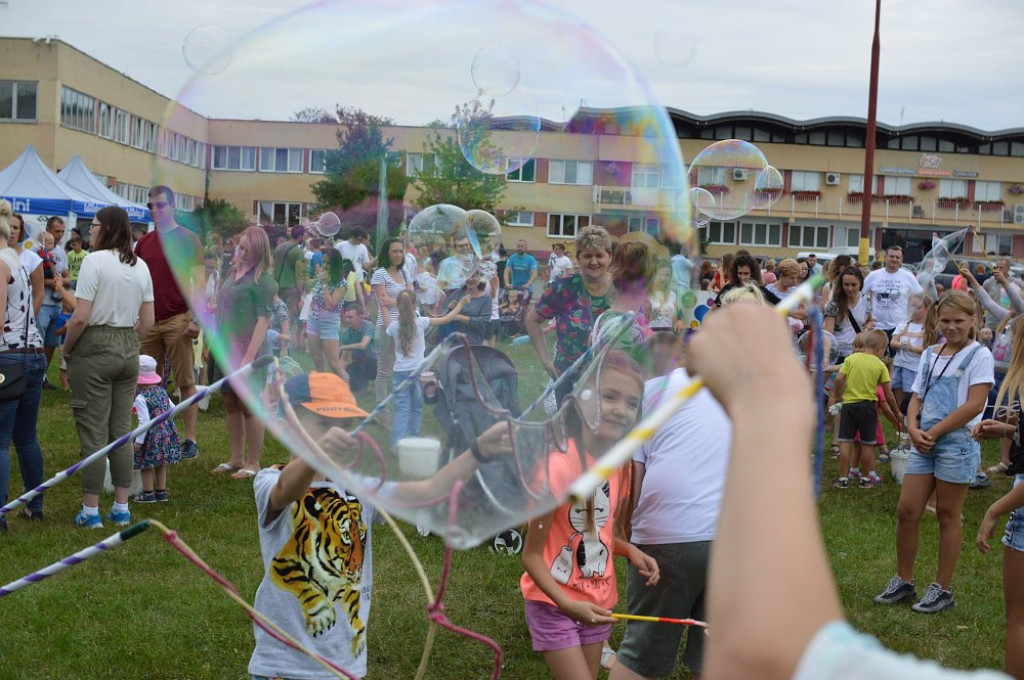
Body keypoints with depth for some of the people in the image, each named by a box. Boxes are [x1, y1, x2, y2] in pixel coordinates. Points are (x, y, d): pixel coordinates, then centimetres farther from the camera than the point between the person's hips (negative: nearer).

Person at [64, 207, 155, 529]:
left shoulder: (95, 261, -12)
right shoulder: (141, 266, 8)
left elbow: (81, 317, -17)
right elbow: (148, 321, 10)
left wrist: (66, 349, -4)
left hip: (95, 348, -6)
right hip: (129, 351, 6)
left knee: (93, 433, 0)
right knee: (122, 431, 11)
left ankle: (90, 511, 6)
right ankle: (121, 508, 15)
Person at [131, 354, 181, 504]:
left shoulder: (141, 398, -17)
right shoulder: (162, 392, 5)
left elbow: (144, 422, -21)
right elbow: (173, 409, 13)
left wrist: (139, 441, -16)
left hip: (151, 435, -7)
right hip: (167, 433, 7)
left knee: (146, 465, 8)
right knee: (161, 464, 18)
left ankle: (148, 493, 15)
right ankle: (161, 492, 25)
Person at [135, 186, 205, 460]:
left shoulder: (188, 239, 0)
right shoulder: (144, 243, 14)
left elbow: (199, 281, -5)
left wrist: (194, 318, -14)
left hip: (177, 320, -5)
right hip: (148, 321, 5)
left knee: (185, 381, -1)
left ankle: (190, 440, 2)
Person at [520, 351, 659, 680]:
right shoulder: (559, 465, -24)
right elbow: (532, 555, -18)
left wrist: (630, 551, -7)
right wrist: (568, 605, -29)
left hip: (596, 603, 7)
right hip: (554, 604, -7)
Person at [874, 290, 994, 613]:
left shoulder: (979, 355, -5)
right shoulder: (930, 354, 13)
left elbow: (974, 405, -13)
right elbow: (917, 398, 13)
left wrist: (934, 432, -14)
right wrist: (914, 430, -7)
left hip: (957, 442, -5)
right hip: (924, 442, 6)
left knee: (947, 515, 3)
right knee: (906, 511, 4)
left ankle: (942, 589, 14)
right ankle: (903, 581, 17)